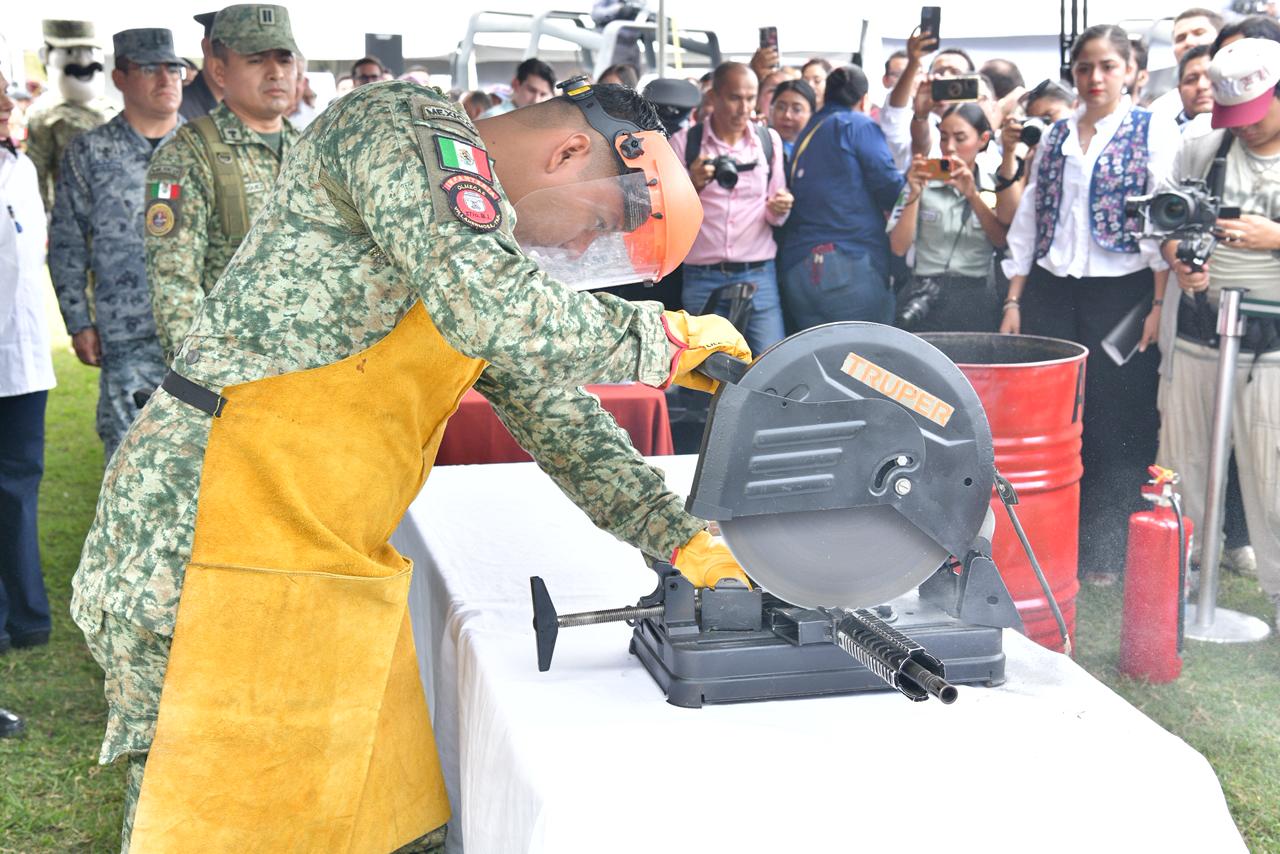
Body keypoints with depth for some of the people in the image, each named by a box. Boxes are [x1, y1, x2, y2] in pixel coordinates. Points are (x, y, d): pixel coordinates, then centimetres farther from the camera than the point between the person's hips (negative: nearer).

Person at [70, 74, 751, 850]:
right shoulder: (408, 125, -10)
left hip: (337, 572, 9)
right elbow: (499, 313, -27)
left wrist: (682, 539, 11)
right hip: (209, 557, -9)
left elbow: (556, 413, 19)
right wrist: (664, 341, -12)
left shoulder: (496, 236, 18)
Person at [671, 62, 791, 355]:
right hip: (701, 278, -1)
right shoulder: (683, 142, 2)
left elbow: (776, 217, 13)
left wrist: (779, 209, -10)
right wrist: (692, 185, -17)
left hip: (759, 276, 1)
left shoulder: (770, 141, 9)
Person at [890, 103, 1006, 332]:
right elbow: (898, 247, -3)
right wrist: (914, 195, -12)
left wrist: (973, 195, -17)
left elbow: (1003, 241, -8)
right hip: (924, 303, 0)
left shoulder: (993, 188, 8)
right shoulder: (922, 185, 6)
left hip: (976, 302, 1)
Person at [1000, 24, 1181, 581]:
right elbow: (1026, 223, 13)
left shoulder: (1156, 134, 0)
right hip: (1050, 290, 4)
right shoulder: (1054, 139, 12)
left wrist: (1160, 303, -13)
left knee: (1115, 425, 1)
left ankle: (1105, 552, 13)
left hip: (1122, 290, -3)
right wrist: (1013, 301, 7)